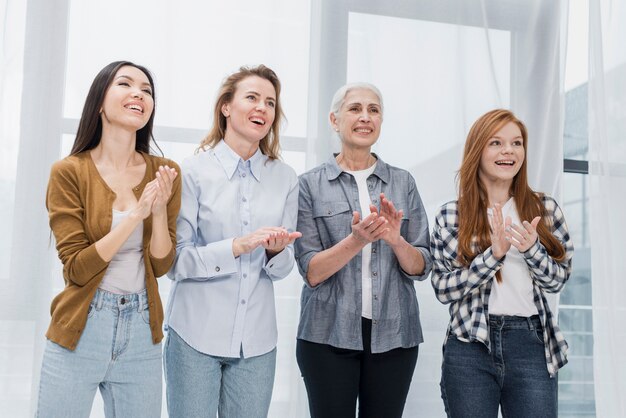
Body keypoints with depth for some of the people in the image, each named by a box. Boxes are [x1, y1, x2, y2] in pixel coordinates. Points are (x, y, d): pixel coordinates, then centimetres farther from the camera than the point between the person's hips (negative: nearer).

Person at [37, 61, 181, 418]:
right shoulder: (69, 172, -8)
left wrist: (160, 209, -17)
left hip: (143, 333, 3)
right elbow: (76, 269, -11)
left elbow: (161, 265, 0)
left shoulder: (165, 173, 0)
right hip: (81, 330, -2)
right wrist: (135, 215, -21)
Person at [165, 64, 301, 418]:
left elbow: (283, 268, 7)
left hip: (257, 338, 3)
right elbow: (175, 260, -8)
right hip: (196, 333, -2)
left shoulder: (285, 178, 3)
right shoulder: (194, 171, -5)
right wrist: (237, 247, -22)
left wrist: (277, 251, -15)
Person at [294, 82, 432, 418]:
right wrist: (356, 241, -22)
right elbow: (311, 272, -6)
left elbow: (421, 267, 4)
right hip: (329, 334, -2)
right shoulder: (311, 185, 0)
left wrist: (396, 240, -16)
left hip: (393, 334, 2)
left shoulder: (403, 182, 6)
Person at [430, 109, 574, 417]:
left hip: (532, 345, 1)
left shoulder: (544, 208, 5)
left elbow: (557, 279, 6)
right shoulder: (451, 216, 0)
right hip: (470, 348, -1)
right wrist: (494, 254, -17)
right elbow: (443, 288, -5)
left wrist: (532, 249, -14)